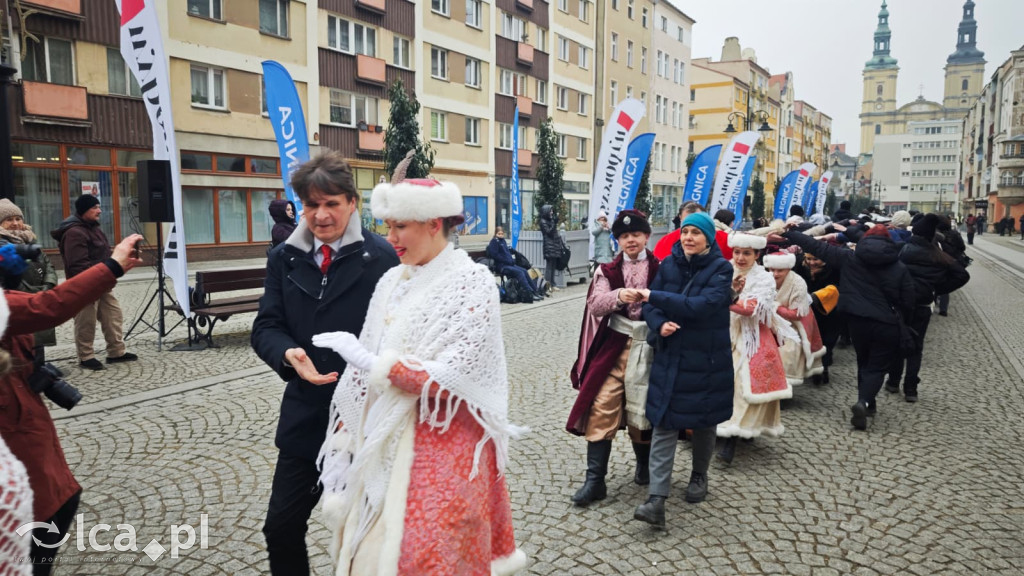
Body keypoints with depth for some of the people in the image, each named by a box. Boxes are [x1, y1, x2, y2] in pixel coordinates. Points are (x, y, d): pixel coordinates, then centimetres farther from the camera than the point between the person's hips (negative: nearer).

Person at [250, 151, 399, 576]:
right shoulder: (284, 258, 4)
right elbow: (266, 327, 1)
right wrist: (289, 354, -19)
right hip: (305, 413, 4)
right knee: (281, 527, 13)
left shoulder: (380, 257, -10)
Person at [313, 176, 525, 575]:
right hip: (385, 442, 6)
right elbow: (363, 371, 9)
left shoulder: (473, 283, -12)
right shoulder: (392, 282, 7)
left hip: (444, 448, -6)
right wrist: (344, 444, 7)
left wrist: (372, 361, -16)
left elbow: (450, 383, -20)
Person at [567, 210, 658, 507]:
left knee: (642, 410, 12)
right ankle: (595, 480, 5)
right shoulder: (607, 270, 7)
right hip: (613, 347, 1)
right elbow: (596, 304, -9)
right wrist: (618, 296, -29)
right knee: (601, 409, -3)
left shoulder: (659, 268, 1)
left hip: (647, 348, -1)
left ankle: (644, 466, 37)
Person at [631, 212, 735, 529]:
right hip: (670, 356, 2)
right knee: (664, 424, -4)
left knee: (703, 422, 14)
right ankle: (656, 499, -6)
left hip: (707, 359, -2)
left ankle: (699, 476, 39)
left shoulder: (721, 268, -8)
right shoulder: (668, 264, 3)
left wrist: (656, 297, -23)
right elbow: (650, 306, 1)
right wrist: (659, 324, -21)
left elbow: (703, 306, -23)